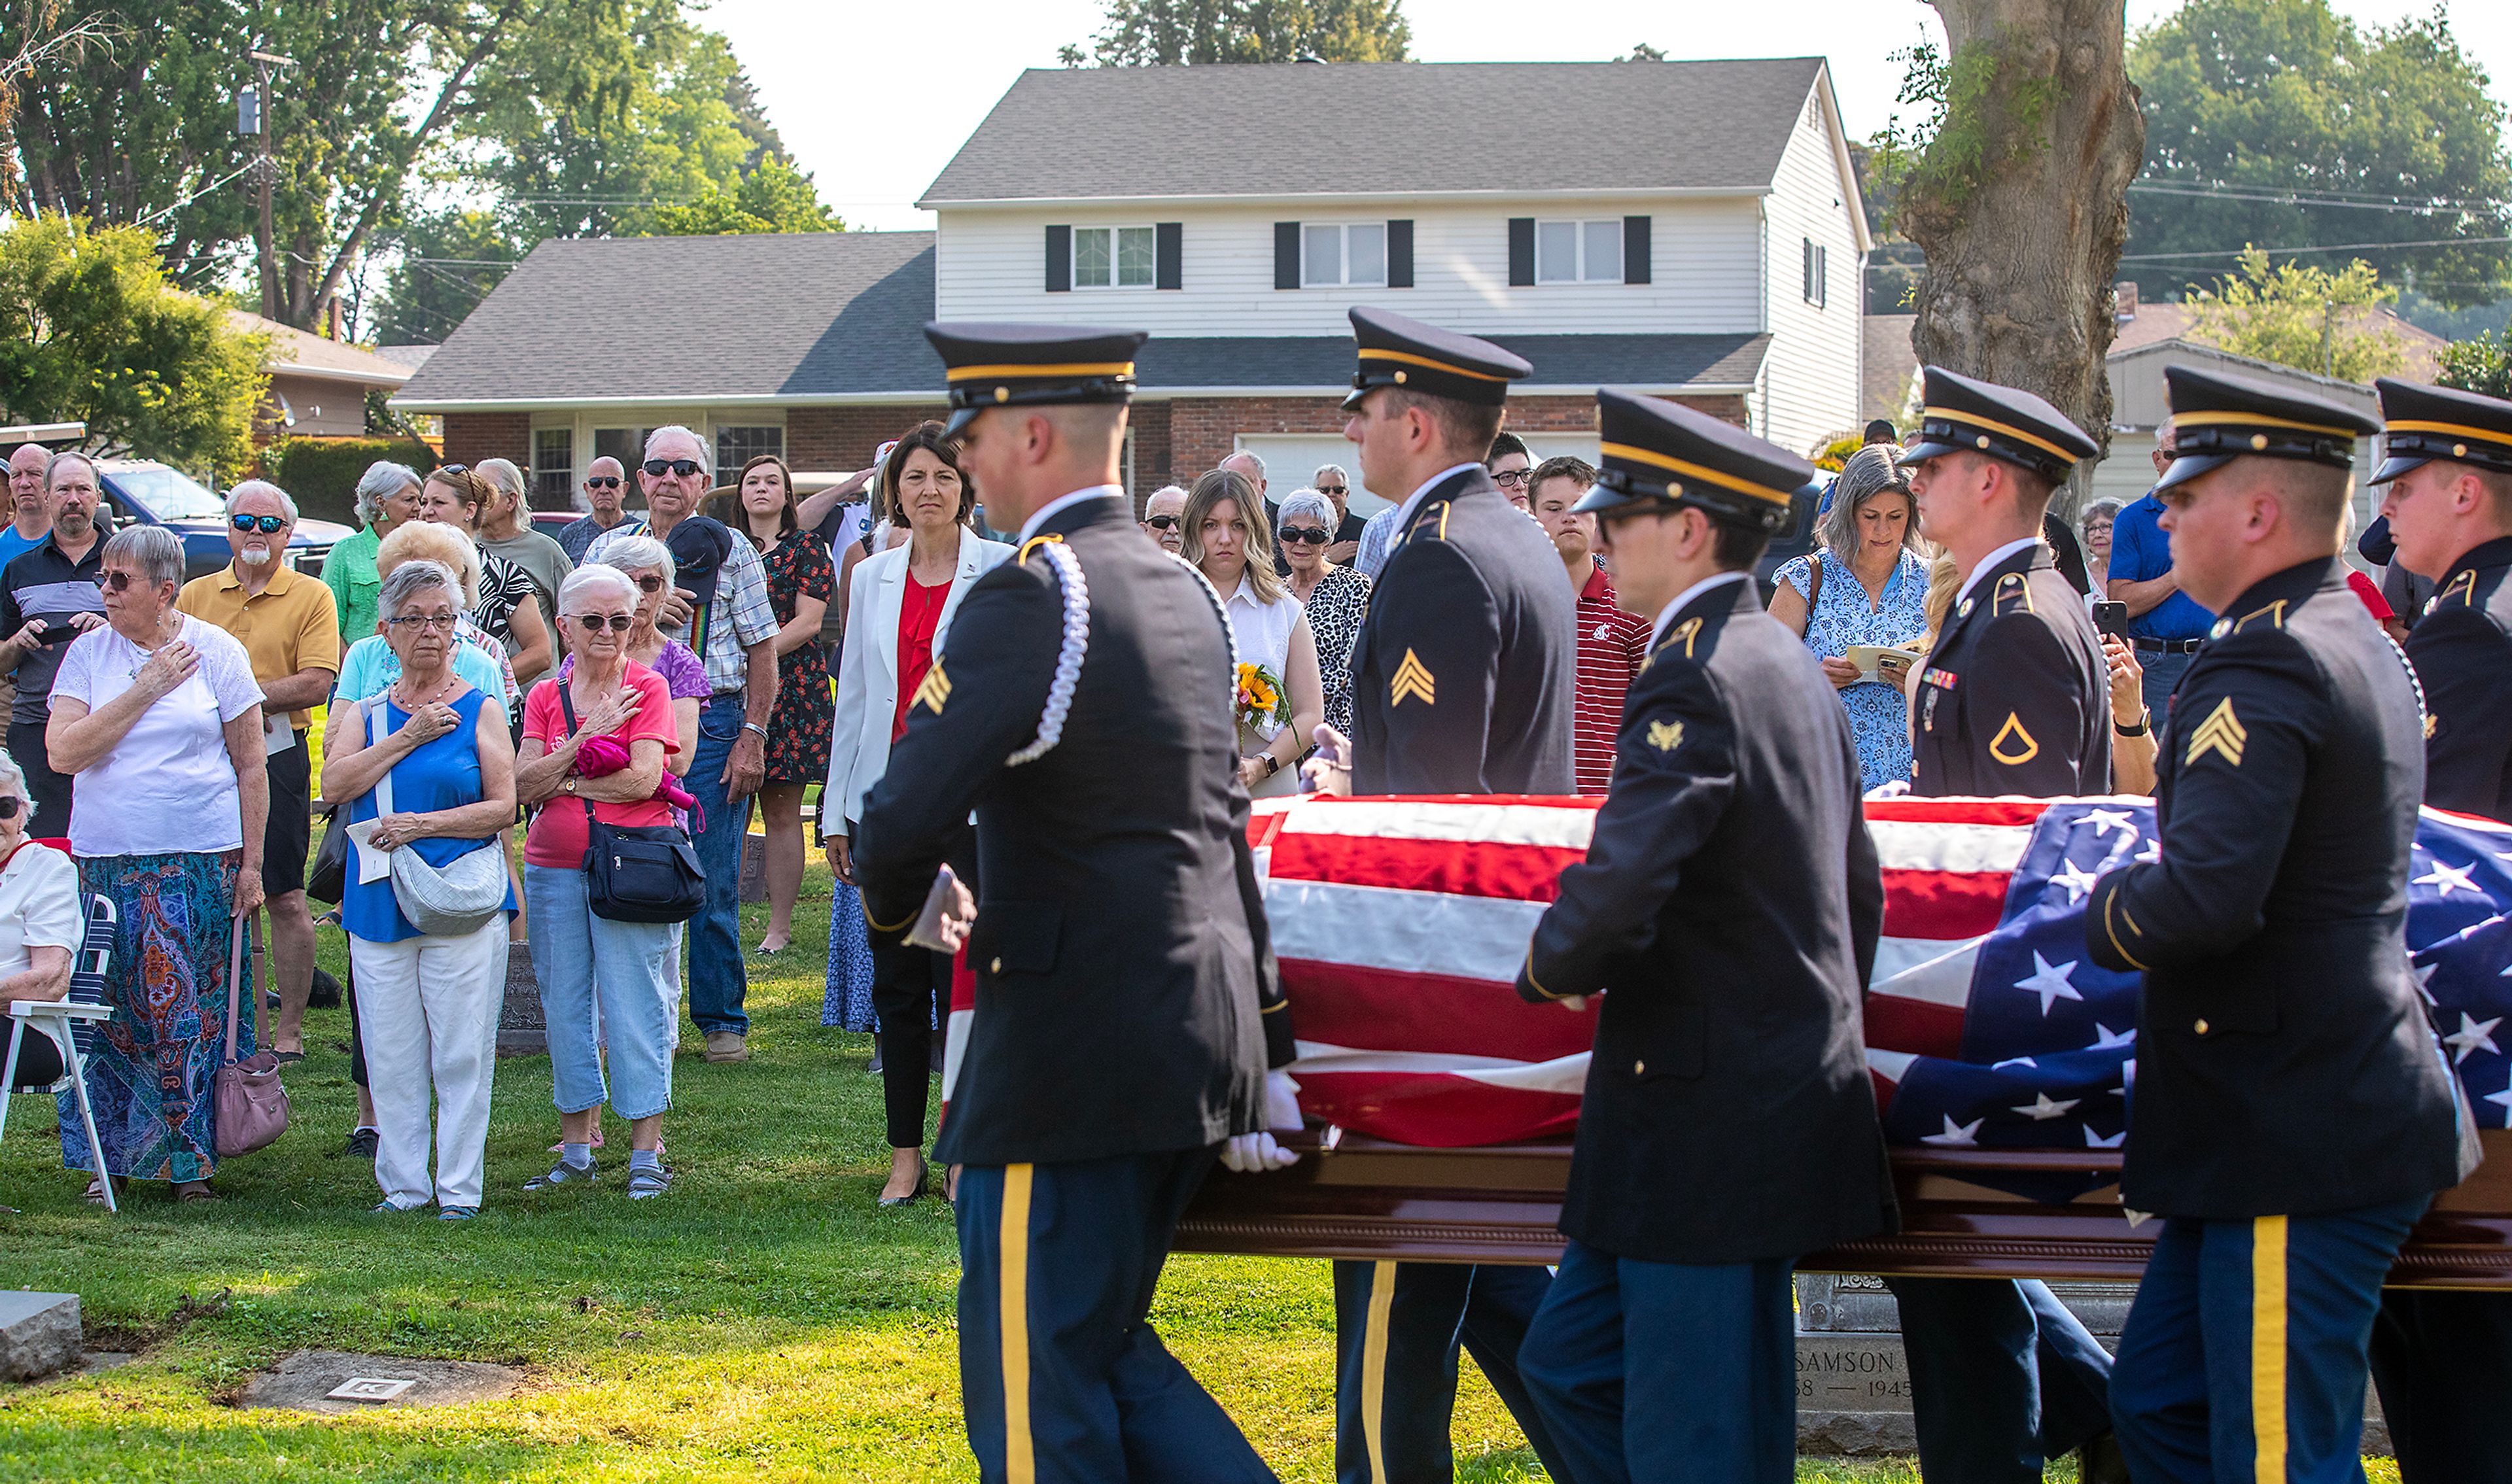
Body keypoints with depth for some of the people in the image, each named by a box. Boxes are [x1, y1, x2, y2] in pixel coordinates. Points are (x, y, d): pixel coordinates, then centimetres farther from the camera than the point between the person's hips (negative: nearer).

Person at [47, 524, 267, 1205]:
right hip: (107, 860, 2)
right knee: (114, 1009, 2)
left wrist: (251, 862, 0)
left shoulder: (216, 651, 1)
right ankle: (111, 1157, 11)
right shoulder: (89, 652, 5)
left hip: (201, 859, -2)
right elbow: (63, 752, -7)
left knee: (191, 1008, -1)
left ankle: (191, 1159, 8)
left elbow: (250, 765, 4)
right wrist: (143, 691, -10)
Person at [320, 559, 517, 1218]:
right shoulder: (366, 712, 12)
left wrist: (422, 824, -12)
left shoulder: (478, 711, 4)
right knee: (391, 1054, 4)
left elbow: (503, 807, -3)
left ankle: (459, 1189, 4)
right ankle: (403, 1184, 14)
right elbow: (336, 783, -4)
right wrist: (408, 737, -10)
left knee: (461, 1052, -3)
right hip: (380, 903, 3)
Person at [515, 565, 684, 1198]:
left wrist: (562, 782, -6)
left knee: (636, 1007, -4)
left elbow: (643, 779, -13)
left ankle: (646, 1153, 2)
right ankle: (576, 1149, 18)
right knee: (565, 1008, 8)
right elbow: (524, 784, -2)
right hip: (554, 871, 4)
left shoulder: (648, 688, -1)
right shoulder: (546, 697, 10)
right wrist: (586, 738, -12)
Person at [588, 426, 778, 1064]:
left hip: (710, 723, -2)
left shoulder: (730, 550, 6)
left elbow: (762, 651, 4)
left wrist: (752, 737, -5)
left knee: (713, 886, -2)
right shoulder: (610, 547, 13)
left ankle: (723, 1021, 8)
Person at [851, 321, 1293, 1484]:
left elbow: (905, 816, -23)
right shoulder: (1184, 594, 14)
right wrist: (1264, 1050, 21)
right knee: (1101, 1345, 20)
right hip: (1202, 1040, 9)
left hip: (1072, 1057, -9)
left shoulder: (1031, 596, -14)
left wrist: (901, 902, 1)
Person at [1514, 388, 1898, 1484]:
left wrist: (1548, 971, -7)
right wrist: (1833, 1025, 31)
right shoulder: (1790, 665, 14)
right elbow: (1856, 879, 22)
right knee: (1570, 1362, 17)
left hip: (1713, 1119, -10)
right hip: (1794, 1082, 10)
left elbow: (1620, 889, -28)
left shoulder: (1692, 679, -17)